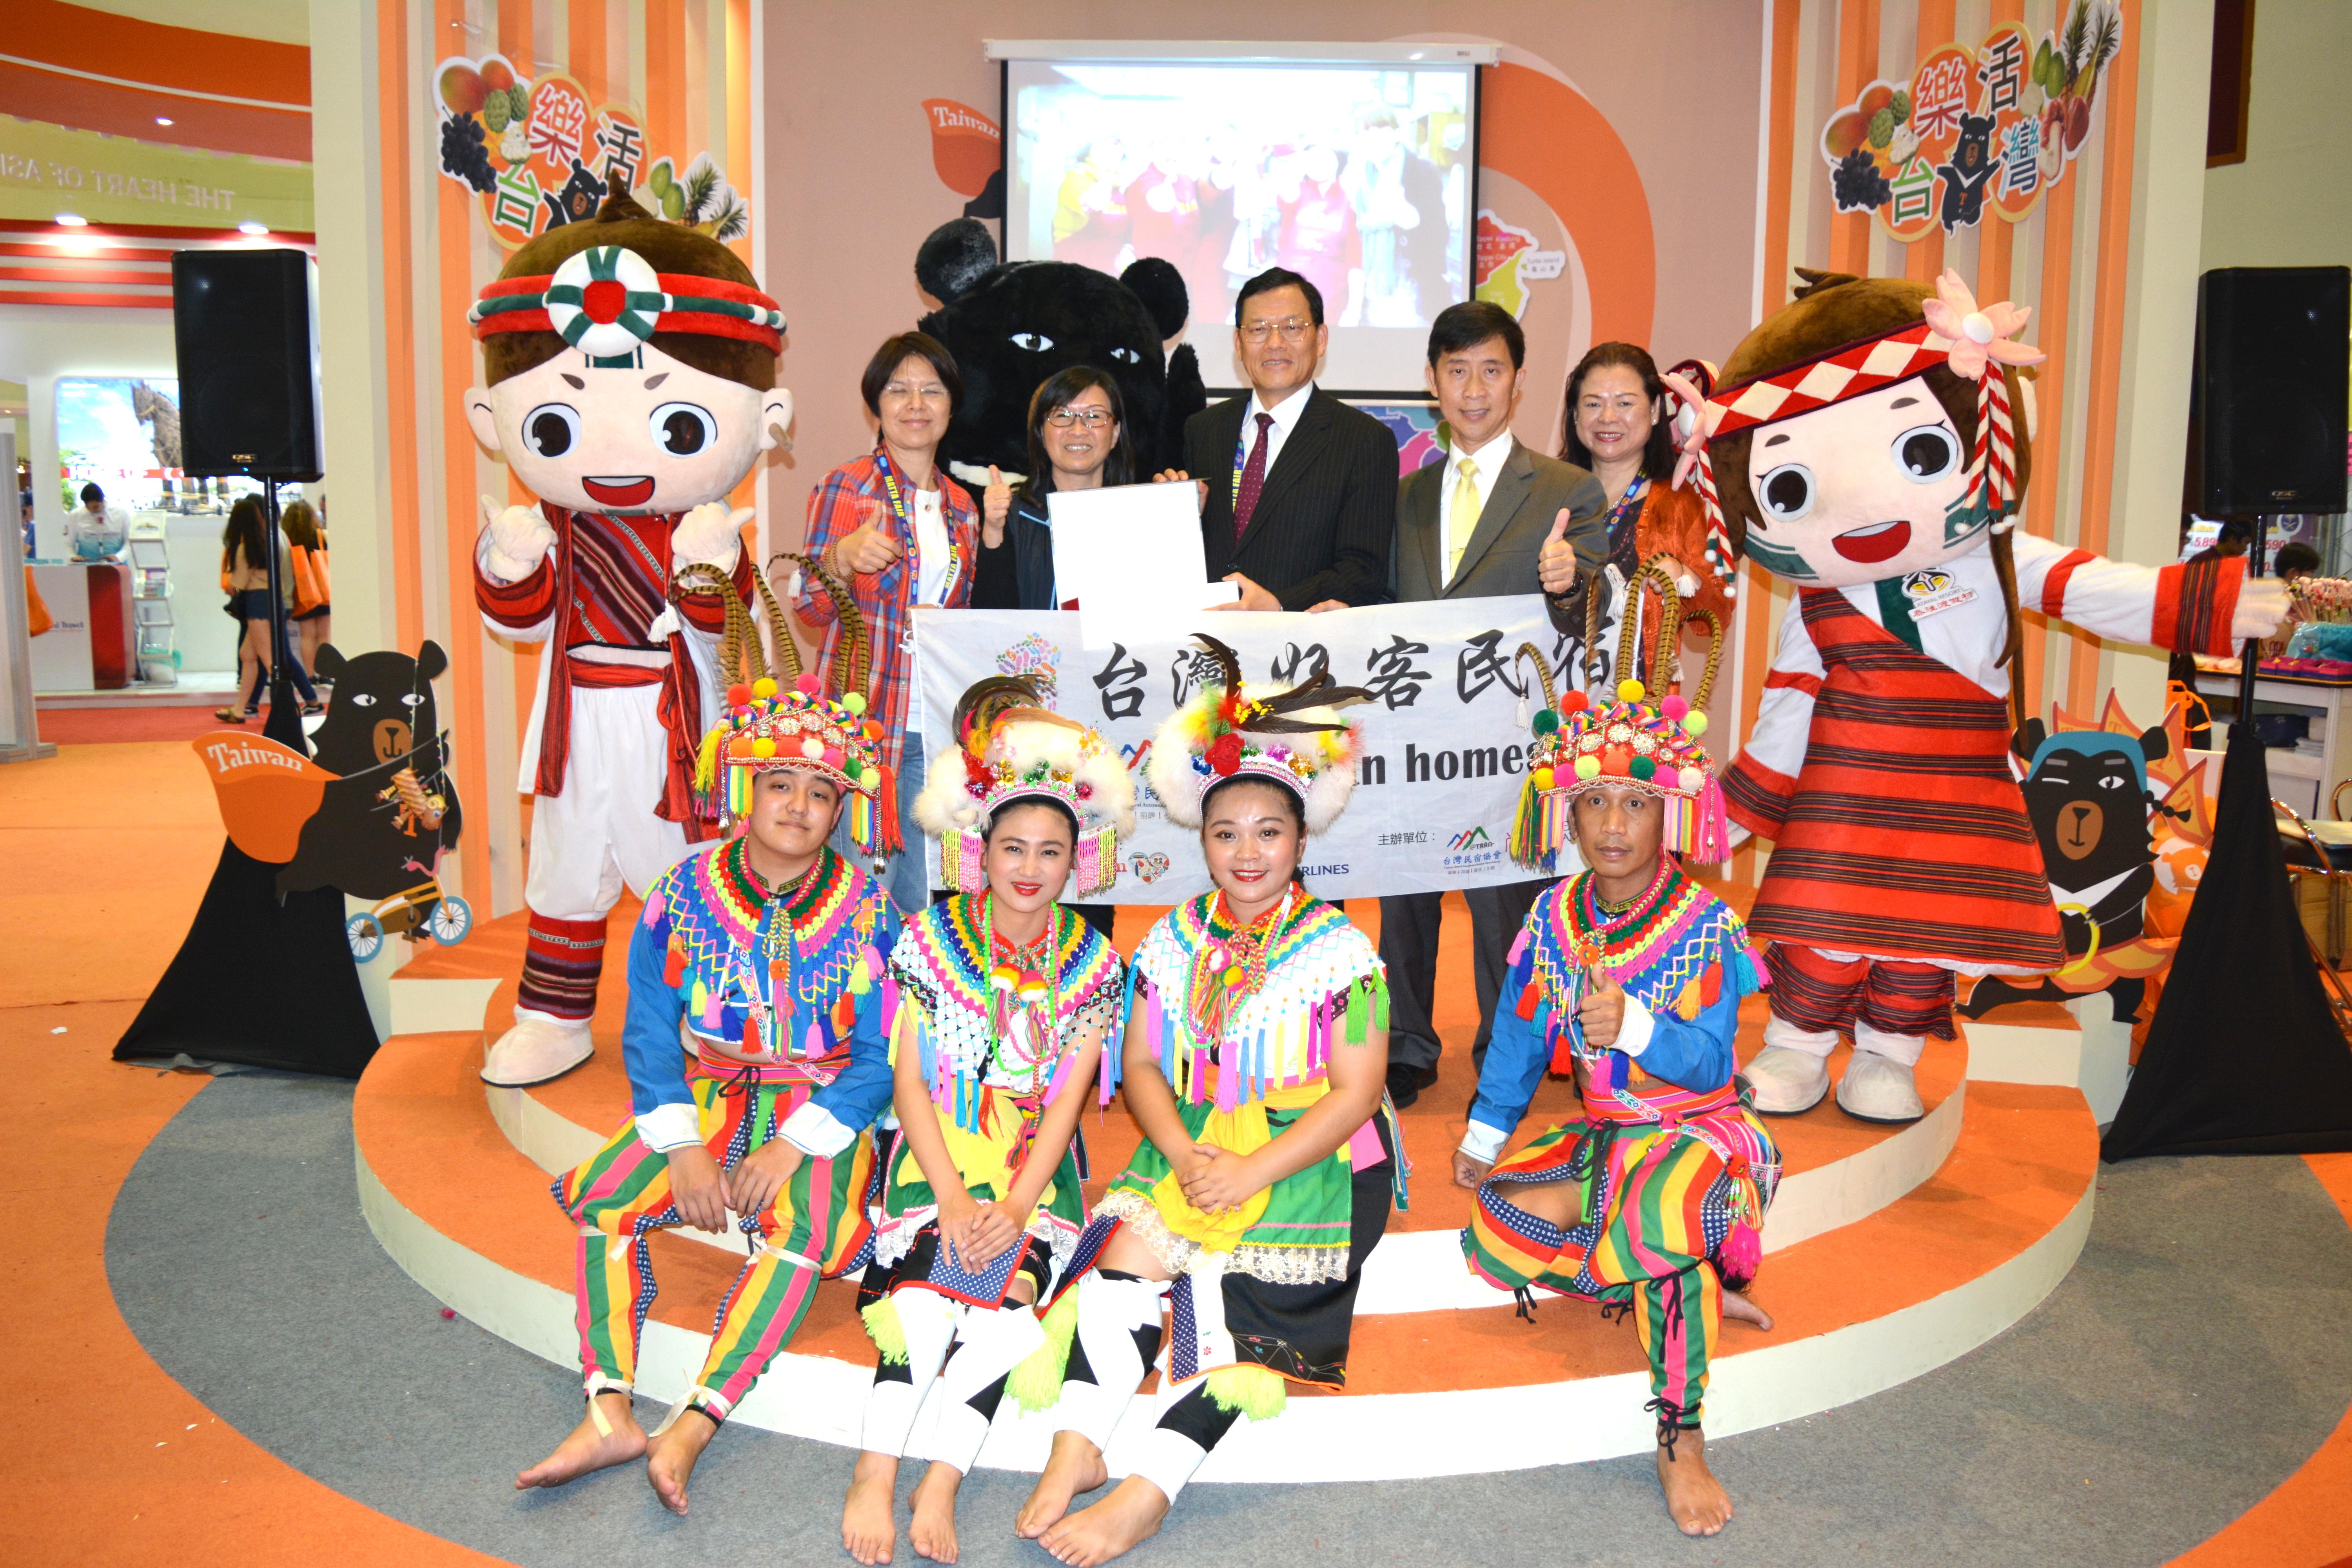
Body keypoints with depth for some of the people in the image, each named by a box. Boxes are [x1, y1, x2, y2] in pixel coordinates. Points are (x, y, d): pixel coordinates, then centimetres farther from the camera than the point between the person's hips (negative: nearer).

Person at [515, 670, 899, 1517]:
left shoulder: (866, 912, -7)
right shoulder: (685, 892, -3)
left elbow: (878, 1058, -7)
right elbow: (651, 1035, 1)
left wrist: (795, 1144, -19)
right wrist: (682, 1146, -12)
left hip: (820, 1108, -3)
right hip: (706, 1095, 3)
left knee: (803, 1229, -31)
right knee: (605, 1199, -20)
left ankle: (690, 1428, -32)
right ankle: (609, 1413, -20)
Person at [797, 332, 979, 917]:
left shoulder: (961, 507, 15)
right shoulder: (846, 488, 0)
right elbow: (812, 609, -3)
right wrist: (844, 556, -22)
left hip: (939, 732, 5)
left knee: (923, 899, 7)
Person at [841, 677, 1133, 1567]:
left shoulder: (1092, 962, 3)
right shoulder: (933, 939, 0)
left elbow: (1067, 1098, -1)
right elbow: (910, 1080, -4)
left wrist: (1016, 1204, -15)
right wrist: (954, 1199, -16)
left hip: (1036, 1163, 1)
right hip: (938, 1151, -1)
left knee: (1009, 1276, -25)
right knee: (933, 1271, -26)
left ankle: (941, 1483, -22)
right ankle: (875, 1475, -23)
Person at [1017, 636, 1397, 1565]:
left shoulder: (1338, 948, -5)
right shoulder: (1175, 941, 9)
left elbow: (1356, 1091, -10)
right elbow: (1142, 1066, 9)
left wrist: (1251, 1173, -20)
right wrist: (1184, 1155, -11)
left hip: (1313, 1159, -4)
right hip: (1194, 1148, 4)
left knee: (1224, 1285, -26)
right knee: (1131, 1245, -24)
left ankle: (1148, 1492, -25)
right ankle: (1077, 1447, -21)